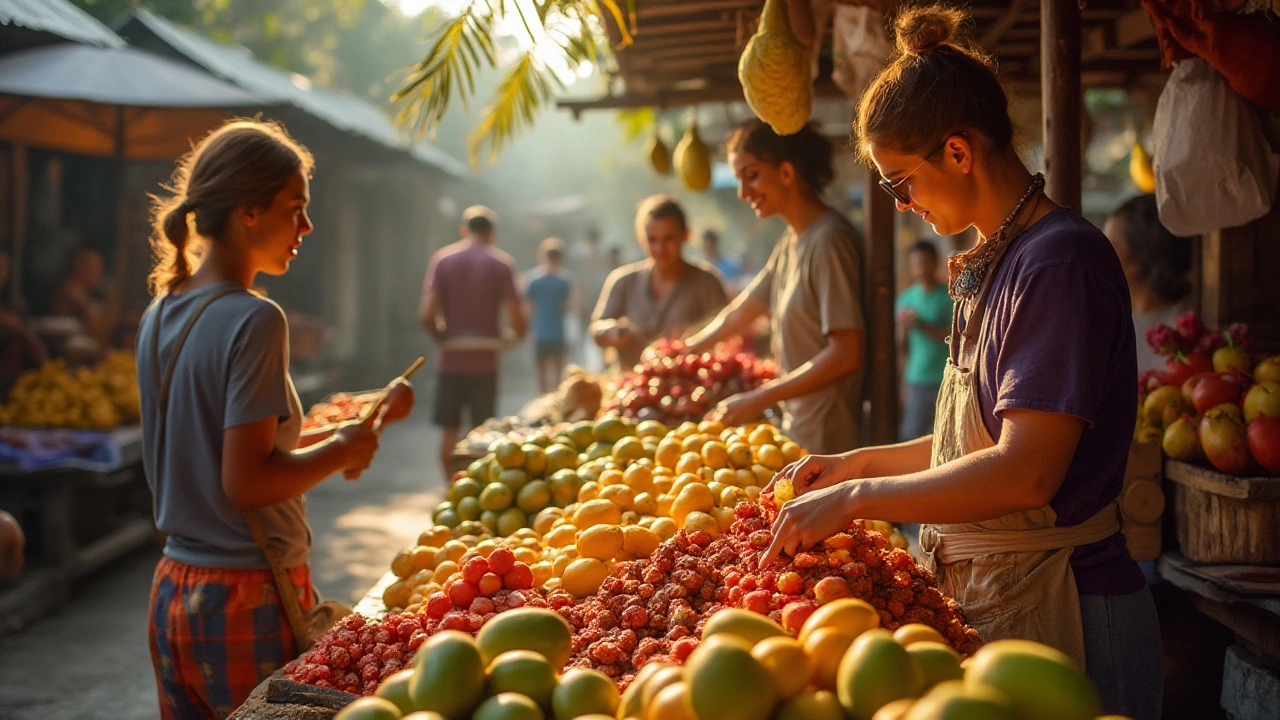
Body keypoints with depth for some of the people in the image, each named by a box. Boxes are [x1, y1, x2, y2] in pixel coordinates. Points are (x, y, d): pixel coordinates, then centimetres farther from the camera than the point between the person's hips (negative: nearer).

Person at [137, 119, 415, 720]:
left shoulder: (160, 315, 7)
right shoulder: (254, 321, -18)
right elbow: (246, 483, -21)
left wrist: (329, 440, 14)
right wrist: (341, 452, -7)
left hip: (172, 594, 8)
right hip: (247, 601, -8)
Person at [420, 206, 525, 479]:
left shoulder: (443, 259, 1)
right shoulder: (501, 263, -2)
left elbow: (427, 314, -8)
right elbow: (517, 320, -10)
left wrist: (442, 336, 11)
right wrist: (515, 336, 11)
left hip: (450, 360, 1)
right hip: (484, 361, -1)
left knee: (450, 431, 9)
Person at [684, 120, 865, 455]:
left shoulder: (829, 240, -15)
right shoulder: (791, 240, 13)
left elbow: (845, 355, -20)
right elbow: (742, 313, 25)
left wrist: (759, 399, -18)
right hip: (798, 429, 8)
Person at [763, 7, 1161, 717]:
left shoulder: (1061, 260, -19)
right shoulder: (994, 263, 10)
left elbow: (1025, 471, -26)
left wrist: (855, 498, -20)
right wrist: (859, 463, 14)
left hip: (1055, 608, -8)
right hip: (989, 591, 9)